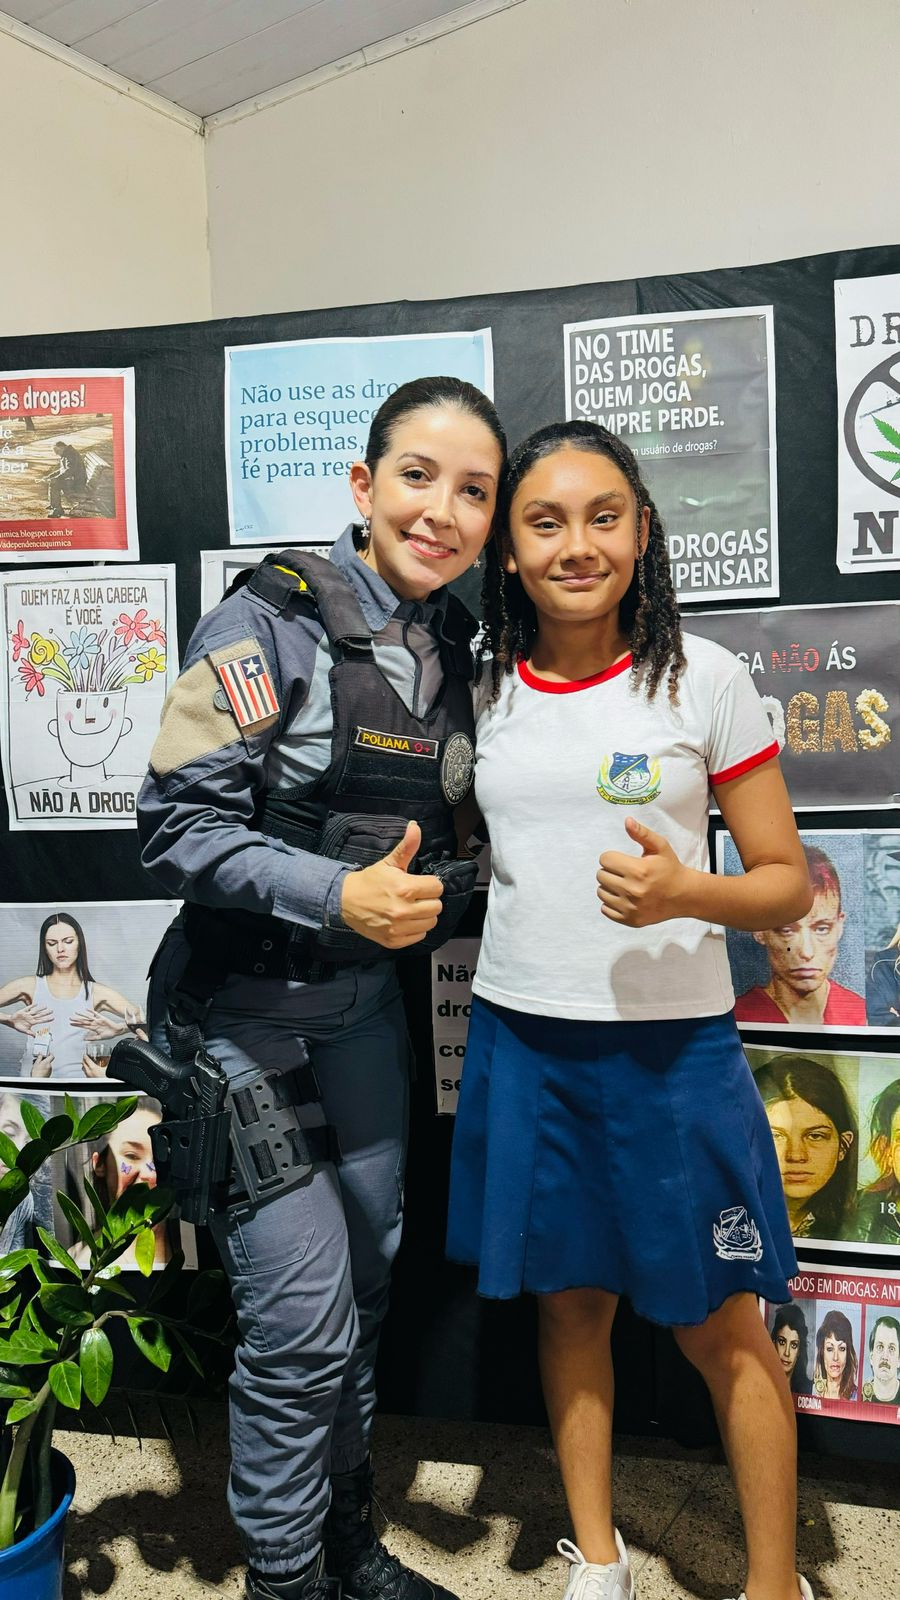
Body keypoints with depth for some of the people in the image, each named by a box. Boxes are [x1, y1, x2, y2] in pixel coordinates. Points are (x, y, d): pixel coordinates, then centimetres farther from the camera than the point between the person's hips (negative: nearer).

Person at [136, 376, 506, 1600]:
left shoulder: (456, 649, 6)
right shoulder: (273, 620, -15)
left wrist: (438, 887, -3)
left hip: (369, 1004, 7)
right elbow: (178, 821, -18)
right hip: (248, 1011, -6)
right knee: (303, 1321, -1)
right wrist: (338, 896, -26)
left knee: (364, 1297, 18)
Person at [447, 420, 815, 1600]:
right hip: (524, 1042, 3)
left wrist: (683, 891, -22)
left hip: (672, 1044, -2)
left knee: (722, 1328, 10)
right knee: (570, 1302, 18)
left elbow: (788, 880, -4)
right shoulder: (479, 690, 2)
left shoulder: (704, 679, -6)